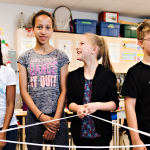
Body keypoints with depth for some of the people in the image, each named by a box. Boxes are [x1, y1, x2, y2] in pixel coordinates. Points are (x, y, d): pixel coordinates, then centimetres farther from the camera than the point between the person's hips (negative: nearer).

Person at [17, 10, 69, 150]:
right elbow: (23, 91, 0)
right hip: (34, 116, 1)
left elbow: (64, 91, -1)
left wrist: (55, 119, -8)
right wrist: (41, 116, -8)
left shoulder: (61, 56, 2)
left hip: (57, 116, -1)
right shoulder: (25, 57, 4)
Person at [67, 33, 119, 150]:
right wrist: (78, 108, -21)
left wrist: (97, 105, -23)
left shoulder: (108, 74, -6)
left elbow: (114, 104, -6)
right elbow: (70, 103, 0)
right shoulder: (73, 75, 3)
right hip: (80, 131, 3)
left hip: (101, 131, -2)